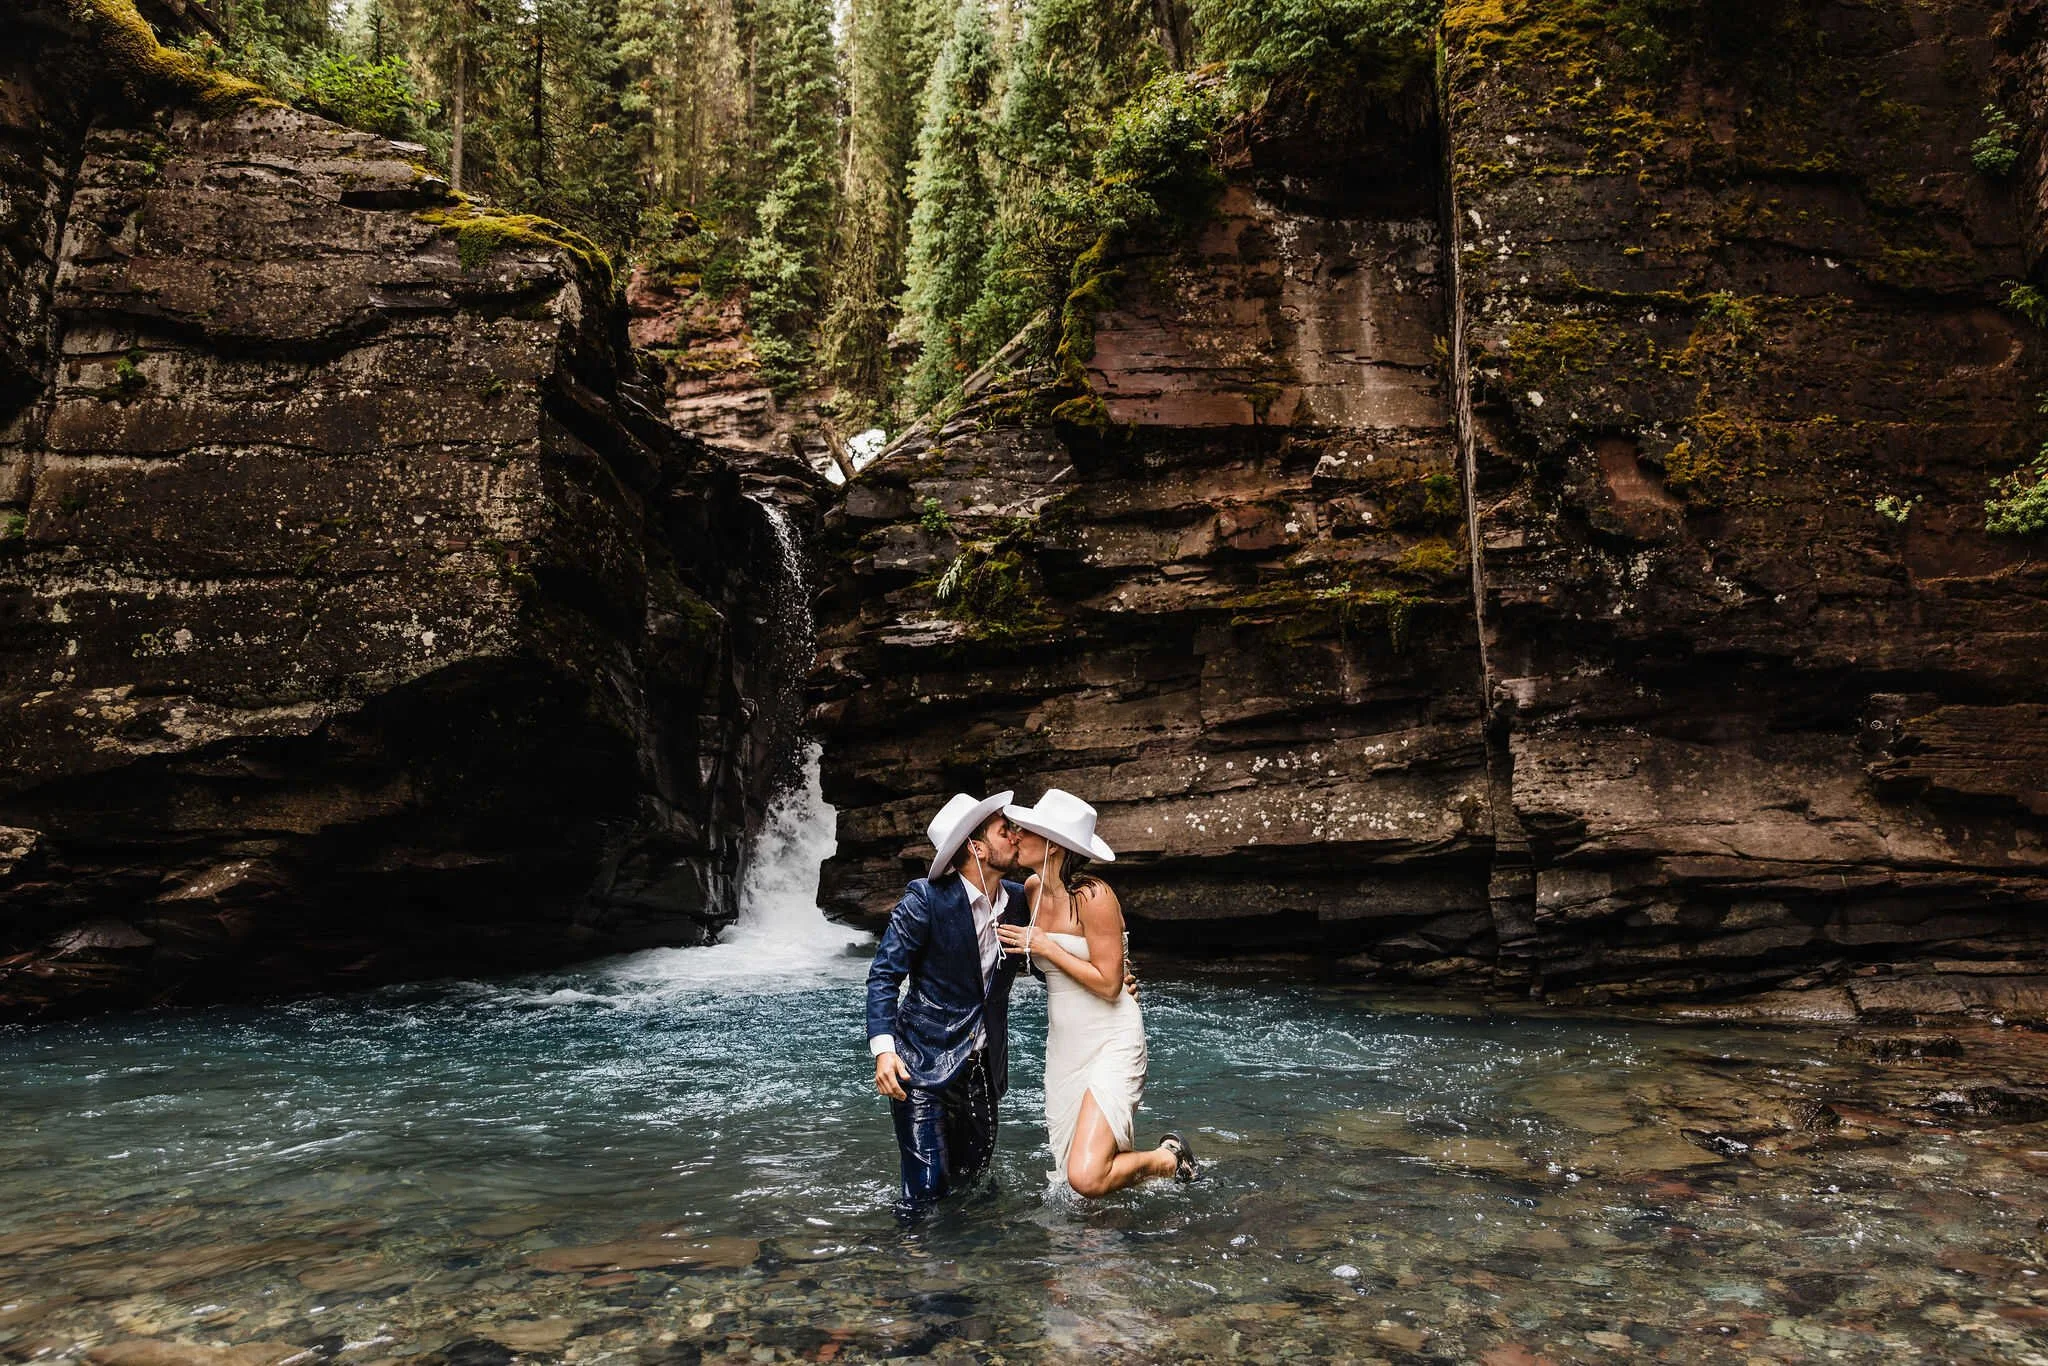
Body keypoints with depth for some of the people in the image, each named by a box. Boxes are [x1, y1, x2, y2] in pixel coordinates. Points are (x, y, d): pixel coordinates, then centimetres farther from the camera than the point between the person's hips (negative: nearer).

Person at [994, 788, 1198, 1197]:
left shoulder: (1093, 896, -19)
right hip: (1063, 1046, 8)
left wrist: (1043, 946, -17)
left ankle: (1170, 1159, 9)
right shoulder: (1033, 887, 3)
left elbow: (1108, 984, -19)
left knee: (1087, 1178, -19)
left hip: (1110, 1043, -7)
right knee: (1074, 1173, 9)